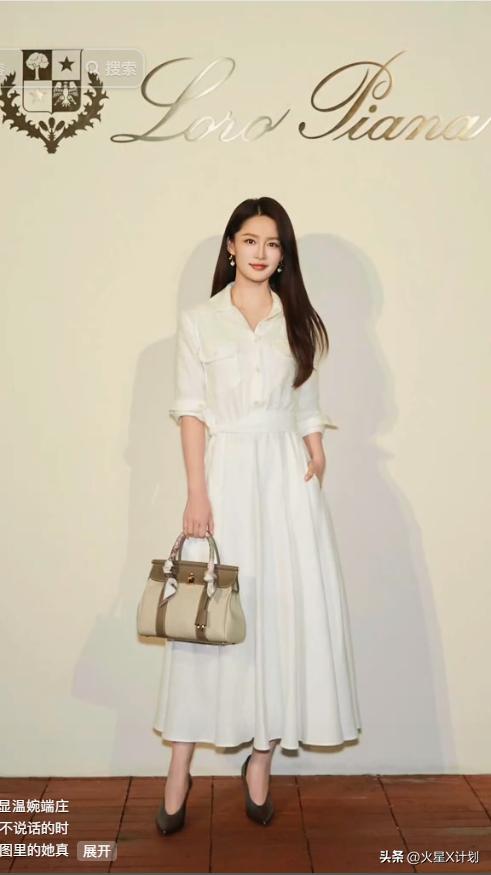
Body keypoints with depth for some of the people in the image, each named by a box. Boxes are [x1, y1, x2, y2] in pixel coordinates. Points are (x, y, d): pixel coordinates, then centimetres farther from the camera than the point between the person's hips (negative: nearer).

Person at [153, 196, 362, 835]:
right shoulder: (198, 321, 6)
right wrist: (197, 493, -9)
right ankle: (180, 771, 13)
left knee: (286, 609, 2)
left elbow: (308, 410, 11)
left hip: (286, 476, 2)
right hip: (224, 474, -2)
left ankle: (261, 762, 19)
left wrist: (316, 465, 1)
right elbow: (191, 411, -1)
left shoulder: (300, 323, 12)